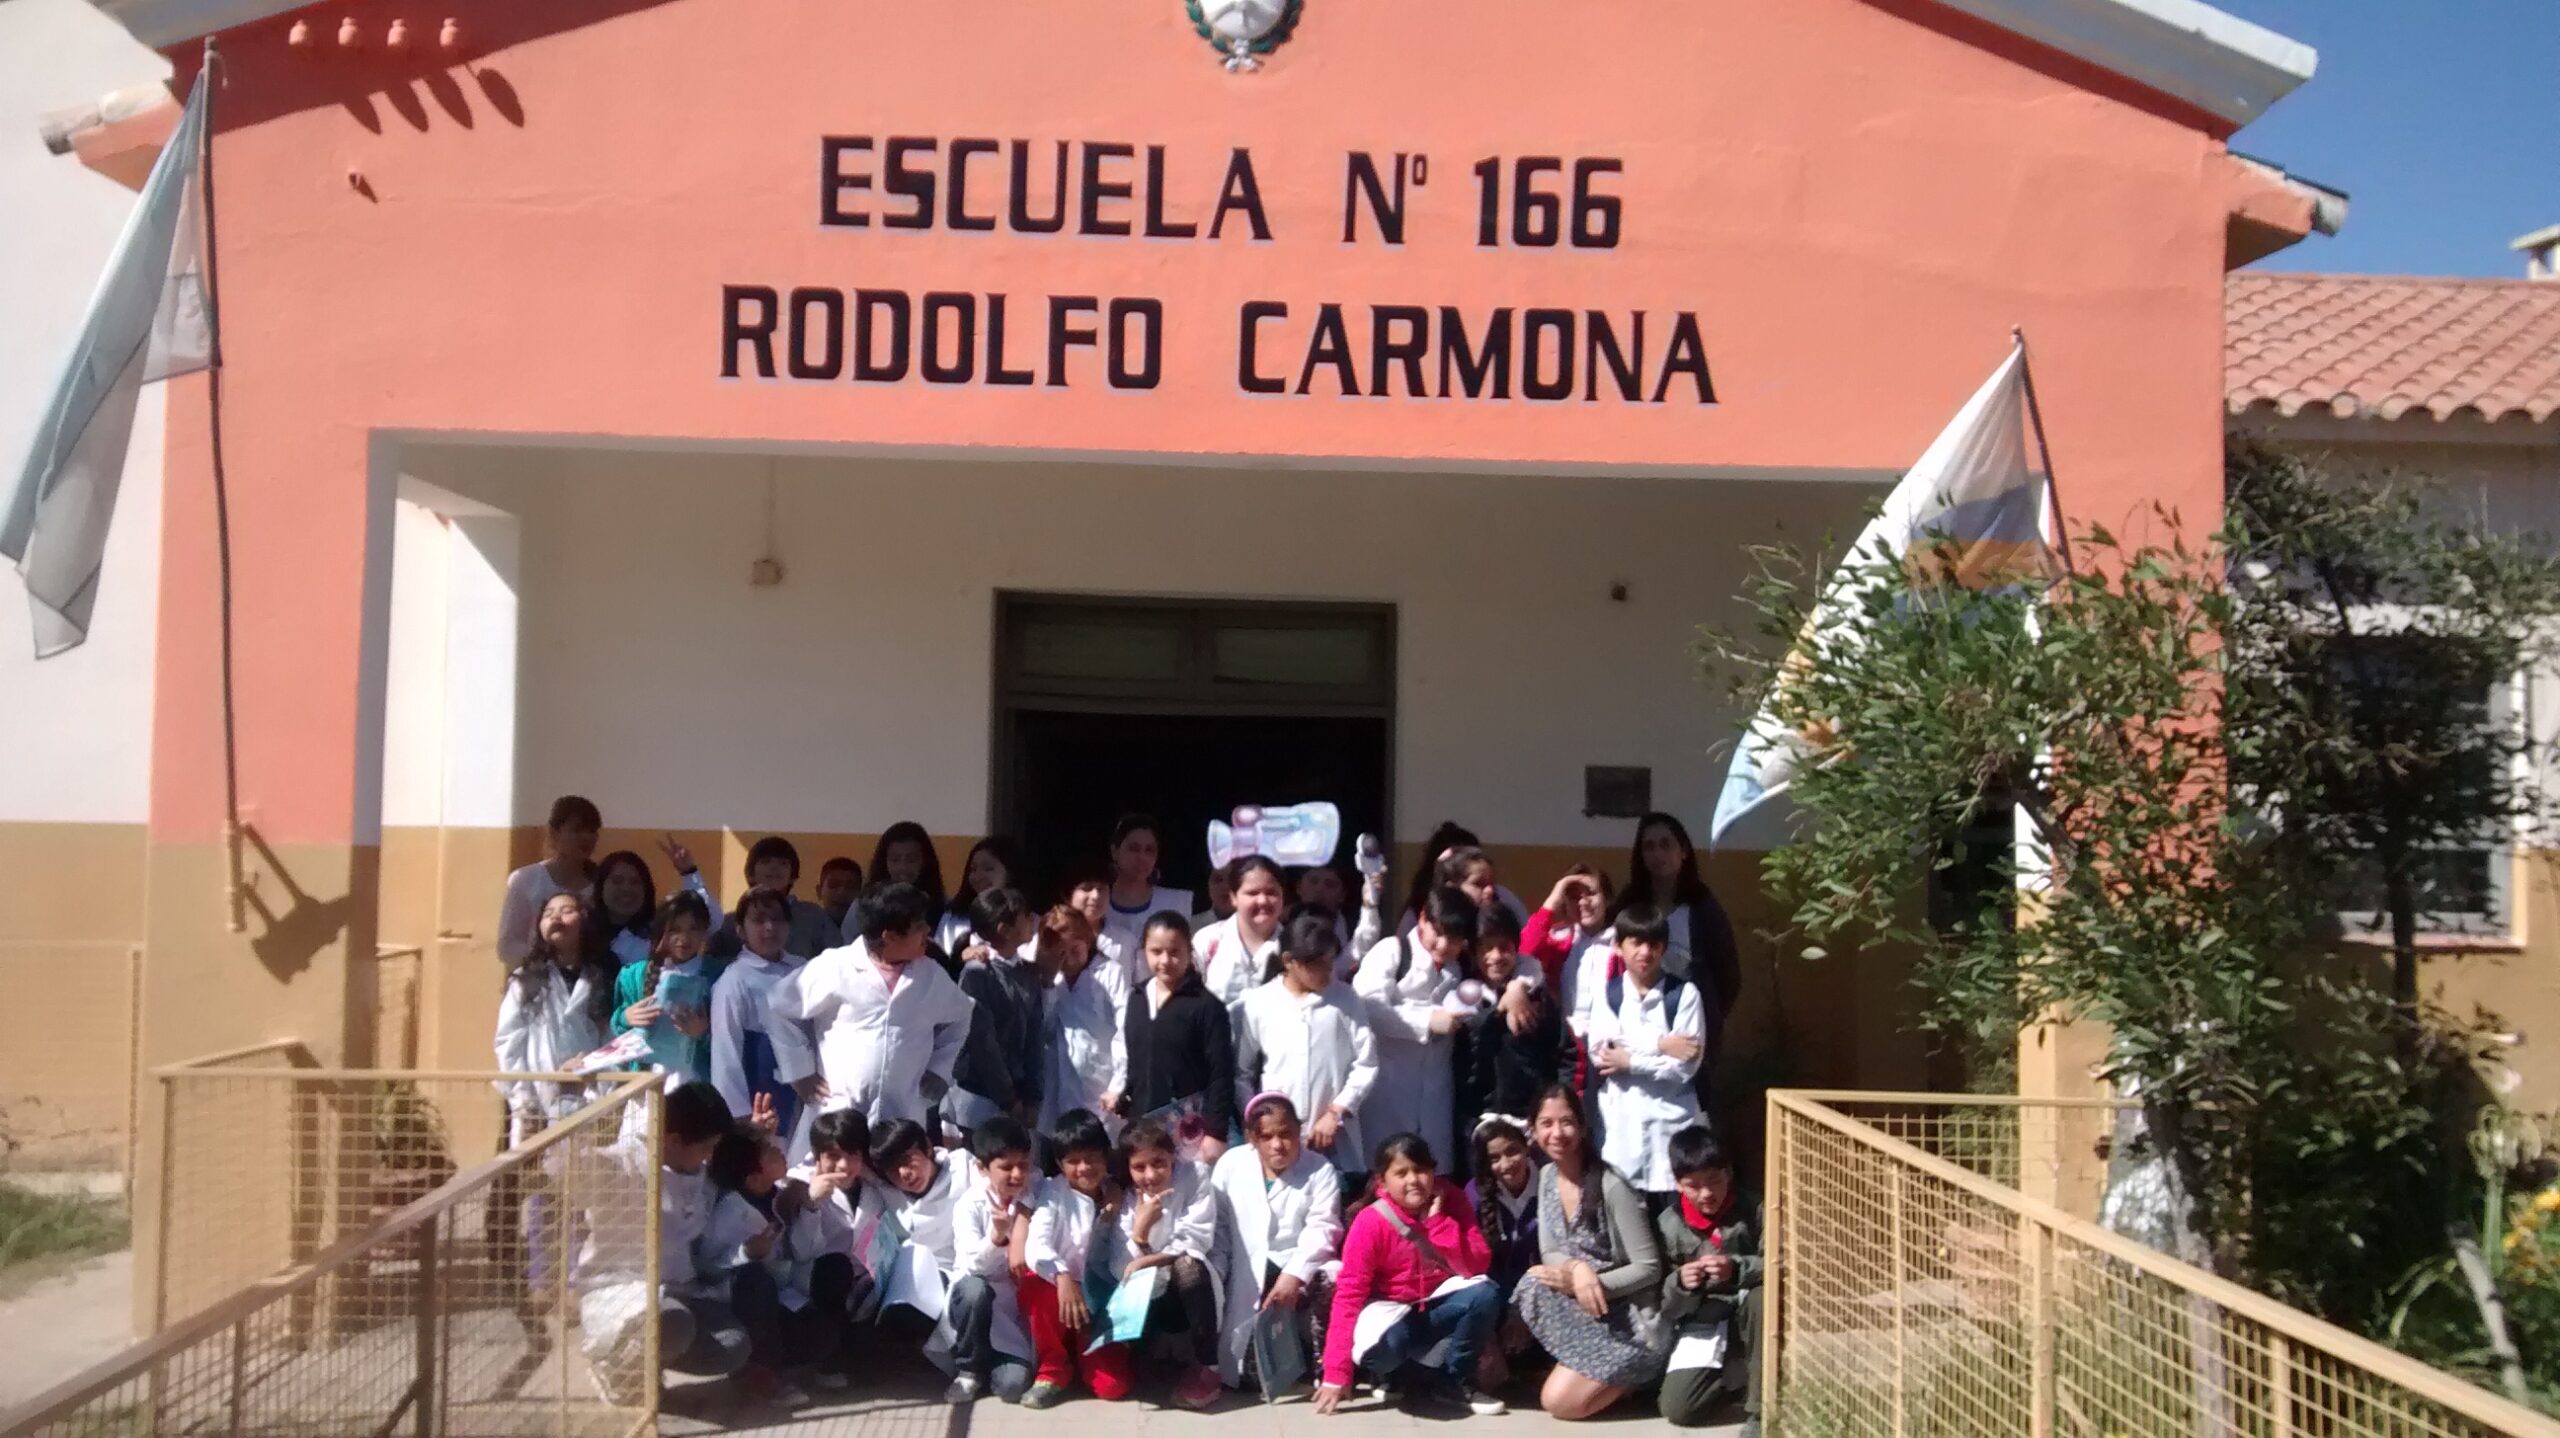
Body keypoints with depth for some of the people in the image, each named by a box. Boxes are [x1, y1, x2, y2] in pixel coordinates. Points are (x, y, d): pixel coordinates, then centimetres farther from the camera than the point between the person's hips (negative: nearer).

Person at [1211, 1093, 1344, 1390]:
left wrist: (1294, 1274, -27)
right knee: (1251, 1371, -12)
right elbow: (1215, 1222, -2)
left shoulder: (1320, 1170, -2)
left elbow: (1321, 1228, -13)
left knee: (1333, 1278, -35)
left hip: (1302, 1267, -1)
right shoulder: (1231, 1164, 1)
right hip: (1249, 1275, 1)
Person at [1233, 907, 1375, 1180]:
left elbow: (1366, 1065, 3)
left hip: (1335, 1138, 0)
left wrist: (1336, 1113, -5)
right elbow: (1242, 1073, 7)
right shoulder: (1258, 1003, 0)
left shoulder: (1345, 999, 1)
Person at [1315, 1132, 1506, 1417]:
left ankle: (1457, 1380, -4)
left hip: (1439, 1309, 3)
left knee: (1485, 1294, -28)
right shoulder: (1370, 1223, -18)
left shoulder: (1451, 1201, -9)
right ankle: (1390, 1373, 3)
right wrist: (1336, 1375, -26)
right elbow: (1349, 1294, -21)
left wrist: (1437, 1219, -25)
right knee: (1384, 1345, -37)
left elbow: (1475, 1266, -15)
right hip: (1392, 1312, -3)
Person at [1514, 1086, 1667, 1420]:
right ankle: (1598, 1368, 0)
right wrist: (1578, 1270, -21)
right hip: (1586, 1311, 8)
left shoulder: (1612, 1187, -21)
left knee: (1558, 1401, -19)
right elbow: (1550, 1254, 2)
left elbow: (1649, 1269, -17)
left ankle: (1631, 1374, 7)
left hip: (1630, 1320, -8)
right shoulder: (1547, 1176, 1)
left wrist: (1589, 1281, -24)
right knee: (1533, 1283, -20)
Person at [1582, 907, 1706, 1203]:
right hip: (1621, 1122, 2)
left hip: (1670, 1119, -2)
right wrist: (1661, 1043, -13)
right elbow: (1600, 1051, -9)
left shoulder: (1684, 993, -1)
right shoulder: (1607, 992, 6)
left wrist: (1629, 1062, -10)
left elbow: (1686, 1065, -8)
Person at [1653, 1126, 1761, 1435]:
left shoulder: (1752, 1209, -11)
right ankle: (1731, 1374, 15)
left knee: (1762, 1295, -35)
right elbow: (1663, 1306, -3)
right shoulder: (1669, 1225, -6)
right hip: (1700, 1326, 1)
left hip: (1745, 1319, -1)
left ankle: (1758, 1410, -21)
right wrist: (1680, 1284, -25)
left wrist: (1737, 1269, -34)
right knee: (1677, 1409, -18)